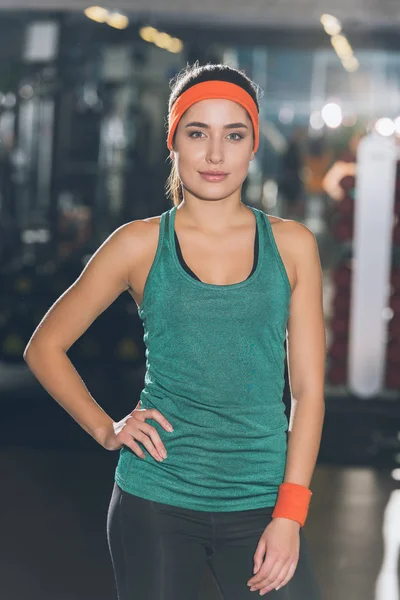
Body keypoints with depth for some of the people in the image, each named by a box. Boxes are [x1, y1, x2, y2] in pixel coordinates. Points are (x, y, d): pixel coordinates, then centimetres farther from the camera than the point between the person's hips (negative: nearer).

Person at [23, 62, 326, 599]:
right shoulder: (139, 244, 3)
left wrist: (290, 514, -5)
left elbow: (309, 388, 3)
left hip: (260, 504, 1)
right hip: (156, 502, 0)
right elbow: (45, 348, 12)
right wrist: (105, 429, 0)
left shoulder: (292, 245, 5)